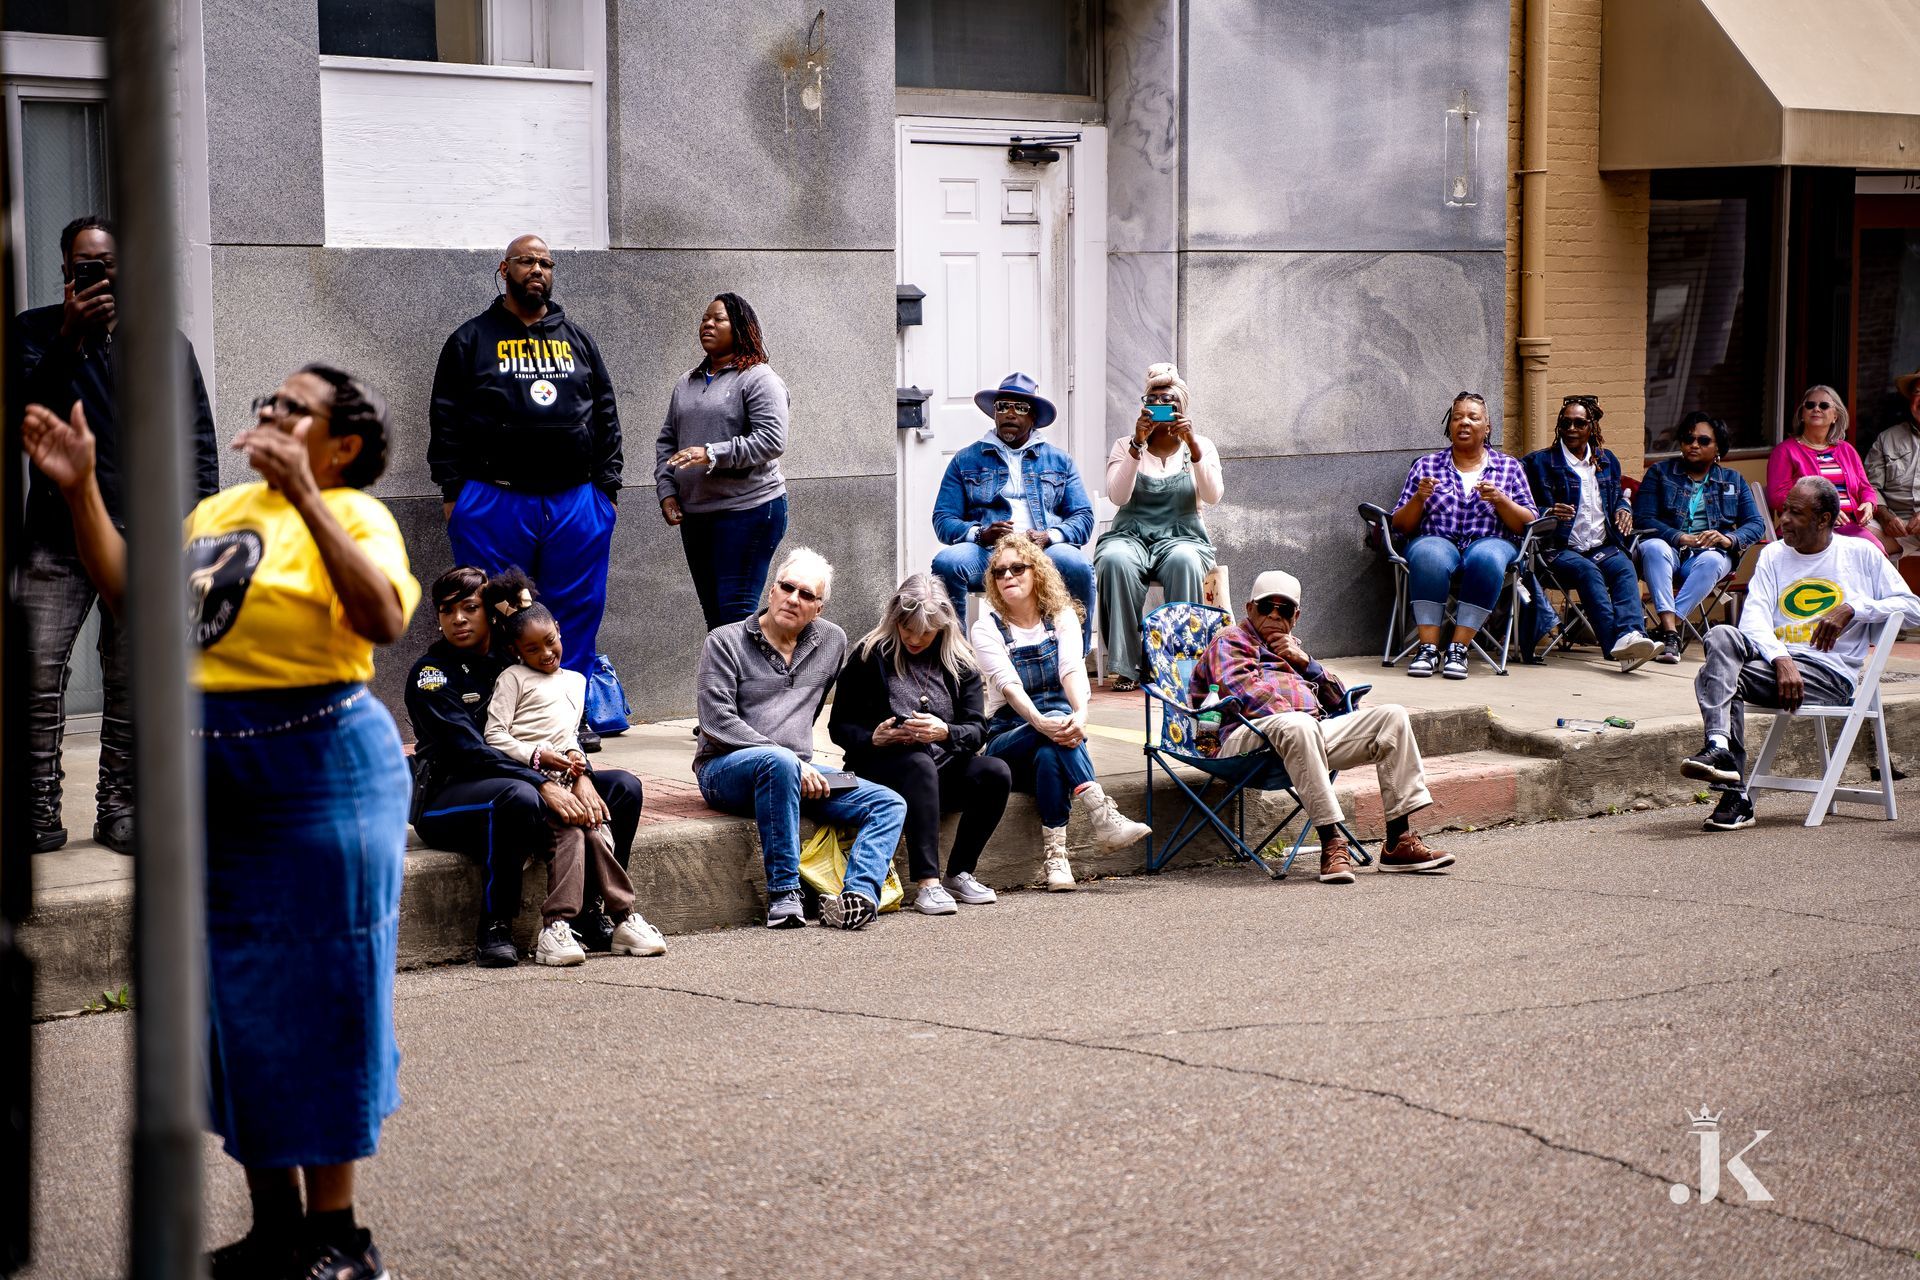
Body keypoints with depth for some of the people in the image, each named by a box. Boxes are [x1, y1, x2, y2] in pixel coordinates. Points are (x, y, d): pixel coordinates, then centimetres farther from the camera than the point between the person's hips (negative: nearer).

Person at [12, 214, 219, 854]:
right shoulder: (34, 332, 8)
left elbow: (198, 439, 11)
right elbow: (25, 406, -8)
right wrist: (70, 338, -16)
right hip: (58, 533, -1)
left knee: (132, 682, 3)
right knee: (39, 676, -8)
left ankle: (118, 807, 11)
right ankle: (41, 809, -2)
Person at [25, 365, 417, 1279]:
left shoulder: (352, 514, -9)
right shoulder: (219, 509, 14)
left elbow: (384, 618, -27)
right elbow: (128, 590, 16)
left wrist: (304, 497, -31)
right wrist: (80, 488, 9)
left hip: (318, 769, -7)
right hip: (209, 776, 8)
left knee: (319, 997, -1)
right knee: (237, 999, 13)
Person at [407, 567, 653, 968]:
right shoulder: (430, 675, -7)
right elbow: (470, 750, -19)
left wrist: (582, 777, -16)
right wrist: (545, 786, -29)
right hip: (447, 796, -7)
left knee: (624, 787, -8)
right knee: (519, 796, -40)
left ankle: (587, 913, -7)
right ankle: (494, 929, -29)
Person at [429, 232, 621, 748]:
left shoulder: (576, 339, 15)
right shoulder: (472, 340, 6)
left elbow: (605, 413, 16)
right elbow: (446, 419, 4)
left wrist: (606, 485, 8)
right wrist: (453, 492, -3)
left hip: (576, 502, 3)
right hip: (495, 504, -3)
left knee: (578, 611, 4)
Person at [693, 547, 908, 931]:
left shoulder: (832, 642, 14)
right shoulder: (725, 642, -1)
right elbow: (718, 722, -12)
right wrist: (790, 758, -19)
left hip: (798, 773, 6)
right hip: (725, 770, -6)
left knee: (889, 804, -11)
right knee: (780, 762, -40)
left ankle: (860, 893, -35)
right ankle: (784, 894, -36)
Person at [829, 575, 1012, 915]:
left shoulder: (959, 662, 8)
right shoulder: (869, 656, 0)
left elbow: (977, 731, 1)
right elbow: (839, 726, 1)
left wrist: (945, 732, -22)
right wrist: (872, 738, -21)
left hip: (943, 766, 4)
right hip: (879, 766, -4)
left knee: (996, 773, -25)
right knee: (920, 765, -38)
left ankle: (959, 874, -11)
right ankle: (926, 884, -45)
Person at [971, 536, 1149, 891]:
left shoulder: (1062, 616, 3)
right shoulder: (987, 629, -3)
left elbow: (1073, 669, -16)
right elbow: (1008, 684, -20)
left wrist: (1081, 714, -39)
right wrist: (1041, 722, -41)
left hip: (1056, 733, 2)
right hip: (1009, 740, -2)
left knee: (1049, 755, -36)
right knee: (1055, 731, -36)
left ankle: (1054, 856, -43)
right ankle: (1103, 819, -49)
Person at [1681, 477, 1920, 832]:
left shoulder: (1861, 554, 11)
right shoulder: (1773, 555, 18)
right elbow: (1754, 618, 2)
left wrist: (1853, 609, -9)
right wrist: (1782, 660, -18)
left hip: (1829, 673, -4)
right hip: (1774, 660, 4)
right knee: (1722, 636, -30)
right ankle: (1720, 748, -45)